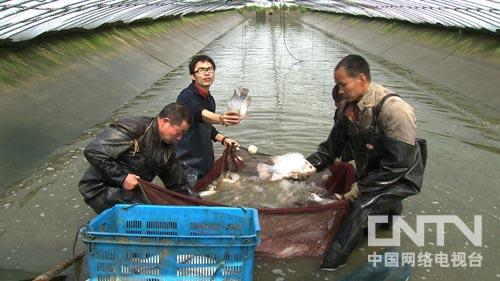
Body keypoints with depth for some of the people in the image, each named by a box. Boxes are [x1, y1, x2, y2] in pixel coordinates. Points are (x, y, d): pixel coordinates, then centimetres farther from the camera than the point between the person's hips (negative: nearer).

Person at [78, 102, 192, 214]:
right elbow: (93, 151, -26)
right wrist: (122, 178, -25)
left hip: (134, 191, 8)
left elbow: (177, 184, 15)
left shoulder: (168, 148, 6)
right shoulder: (132, 128, -21)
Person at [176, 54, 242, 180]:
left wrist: (223, 139, 9)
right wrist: (221, 119, -57)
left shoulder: (210, 99, 11)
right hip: (187, 164, -8)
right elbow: (201, 114, -38)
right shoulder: (187, 96, -16)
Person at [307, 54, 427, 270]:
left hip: (399, 177, -8)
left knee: (363, 206, -27)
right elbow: (333, 145, 5)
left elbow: (398, 163, -26)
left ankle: (329, 265, -21)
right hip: (370, 175, 8)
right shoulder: (349, 106, -4)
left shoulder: (393, 110, -27)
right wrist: (308, 165, -8)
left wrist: (362, 187, -22)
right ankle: (387, 206, 30)